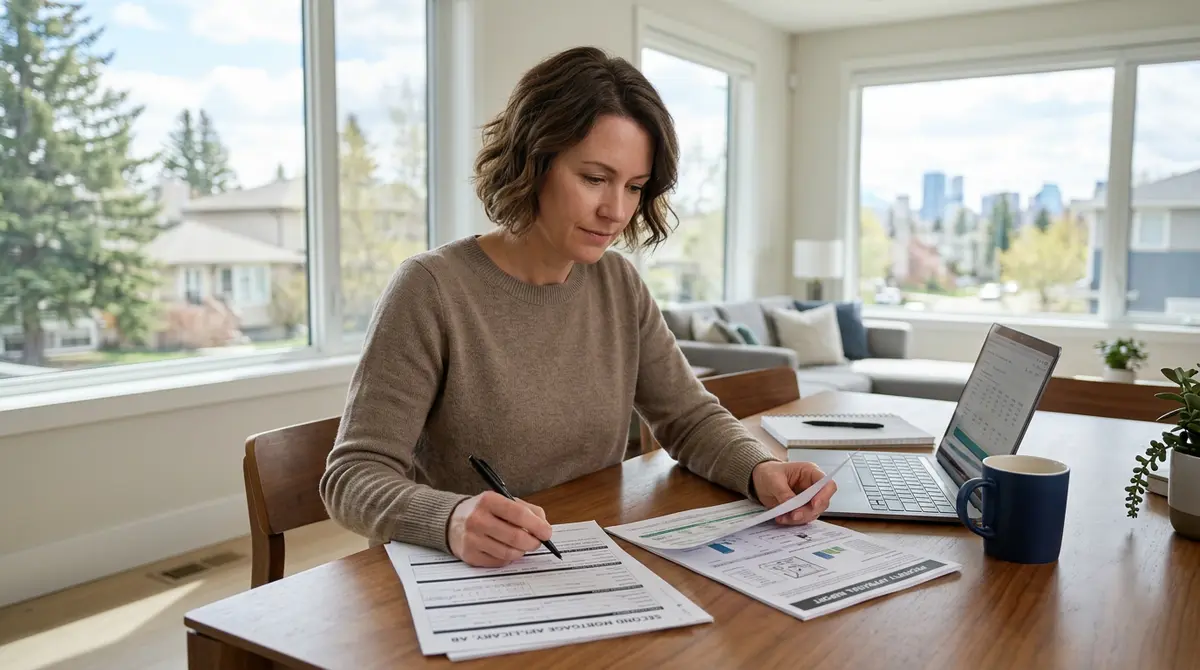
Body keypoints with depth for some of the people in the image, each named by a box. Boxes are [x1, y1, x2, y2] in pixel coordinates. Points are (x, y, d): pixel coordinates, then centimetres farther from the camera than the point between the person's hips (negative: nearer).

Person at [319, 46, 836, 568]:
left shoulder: (619, 285, 4)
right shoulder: (432, 289, -14)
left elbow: (690, 417, 8)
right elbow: (354, 475, -15)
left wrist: (760, 470, -13)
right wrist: (451, 520, -35)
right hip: (466, 584, -2)